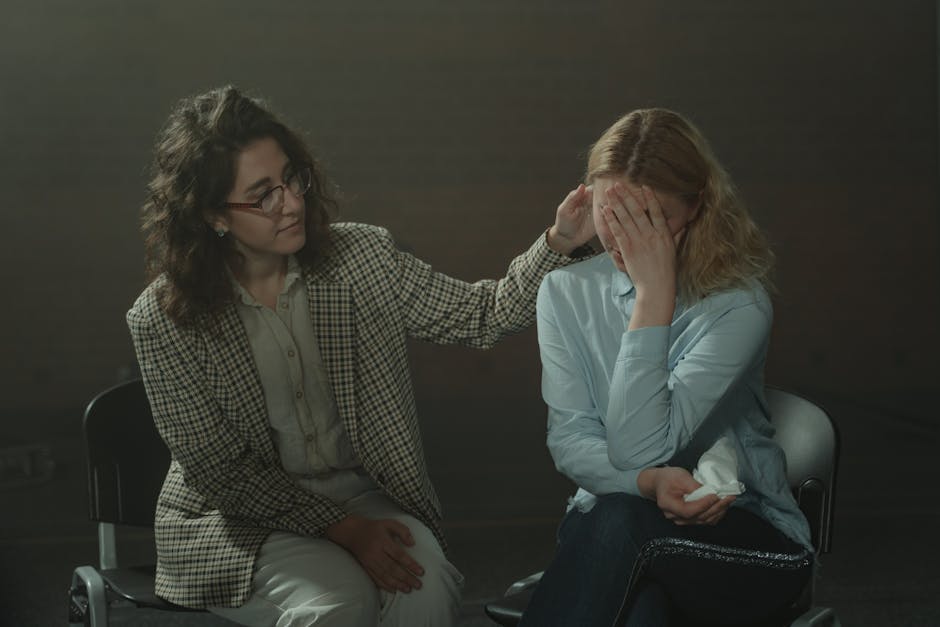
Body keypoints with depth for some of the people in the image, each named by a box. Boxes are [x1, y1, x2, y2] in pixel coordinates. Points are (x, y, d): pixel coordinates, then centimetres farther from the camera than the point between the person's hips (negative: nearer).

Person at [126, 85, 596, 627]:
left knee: (424, 583, -27)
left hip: (359, 490, 3)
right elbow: (219, 470, -12)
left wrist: (559, 245, -19)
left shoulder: (362, 257, -3)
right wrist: (342, 529, -20)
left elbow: (481, 316, -2)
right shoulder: (164, 319, -13)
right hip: (235, 520, -3)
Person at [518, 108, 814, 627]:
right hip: (605, 523, 2)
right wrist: (649, 483, -25)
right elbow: (568, 440, -4)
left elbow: (640, 447, -19)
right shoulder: (567, 290, 1)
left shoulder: (738, 305, -13)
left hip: (743, 536, -2)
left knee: (619, 519, -36)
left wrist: (655, 292, -23)